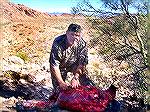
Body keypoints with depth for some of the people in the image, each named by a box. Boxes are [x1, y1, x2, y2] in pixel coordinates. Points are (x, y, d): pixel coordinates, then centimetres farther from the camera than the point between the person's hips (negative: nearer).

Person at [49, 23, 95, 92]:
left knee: (88, 85, -6)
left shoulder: (82, 44, -24)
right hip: (60, 67, -2)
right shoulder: (58, 43, -32)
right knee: (59, 88, -7)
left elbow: (82, 63, -18)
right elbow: (54, 65, -30)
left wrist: (75, 78, -27)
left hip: (74, 65, 3)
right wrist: (61, 82, -34)